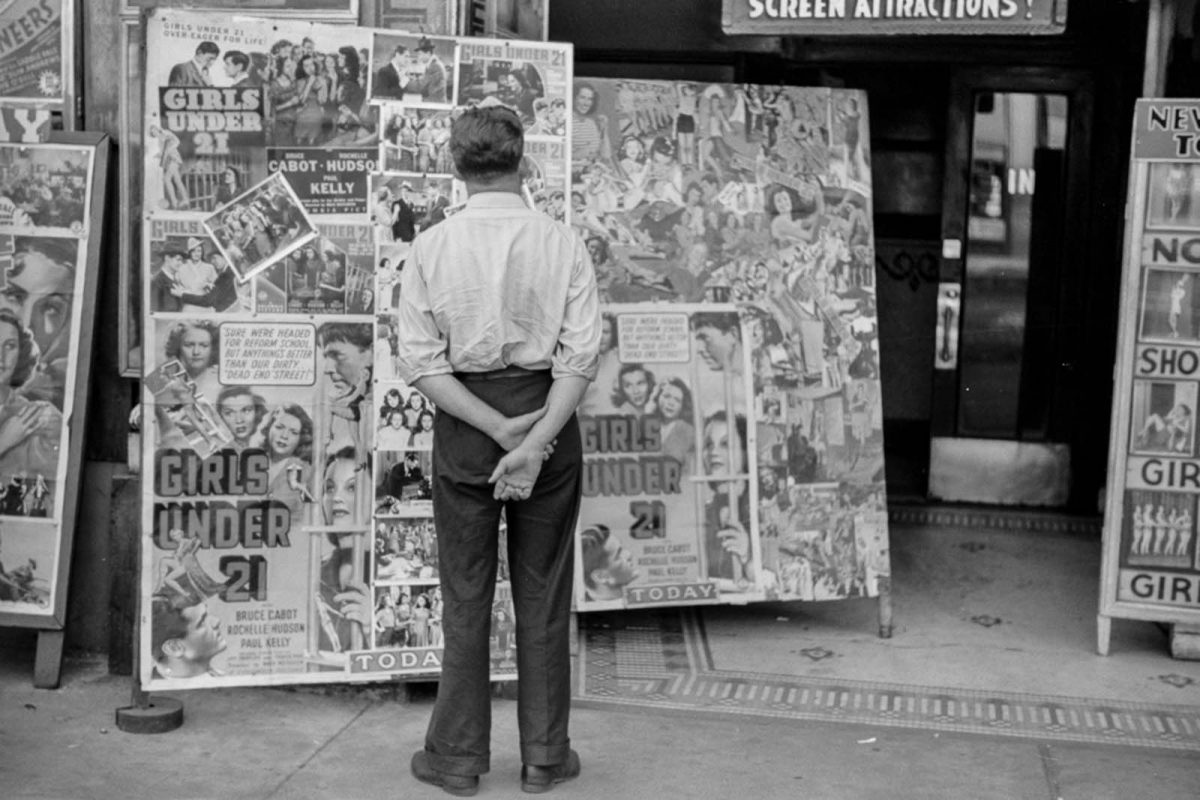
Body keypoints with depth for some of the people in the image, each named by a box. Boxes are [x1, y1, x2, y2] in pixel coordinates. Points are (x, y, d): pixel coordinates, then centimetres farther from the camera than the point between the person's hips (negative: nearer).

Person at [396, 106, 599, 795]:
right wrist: (534, 441, -15)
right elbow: (582, 356, -13)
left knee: (465, 594, 11)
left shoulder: (430, 247, -3)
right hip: (551, 418, 0)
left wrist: (499, 429, -12)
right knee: (543, 594, 11)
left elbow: (422, 362, -9)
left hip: (462, 425, 0)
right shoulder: (563, 243, -5)